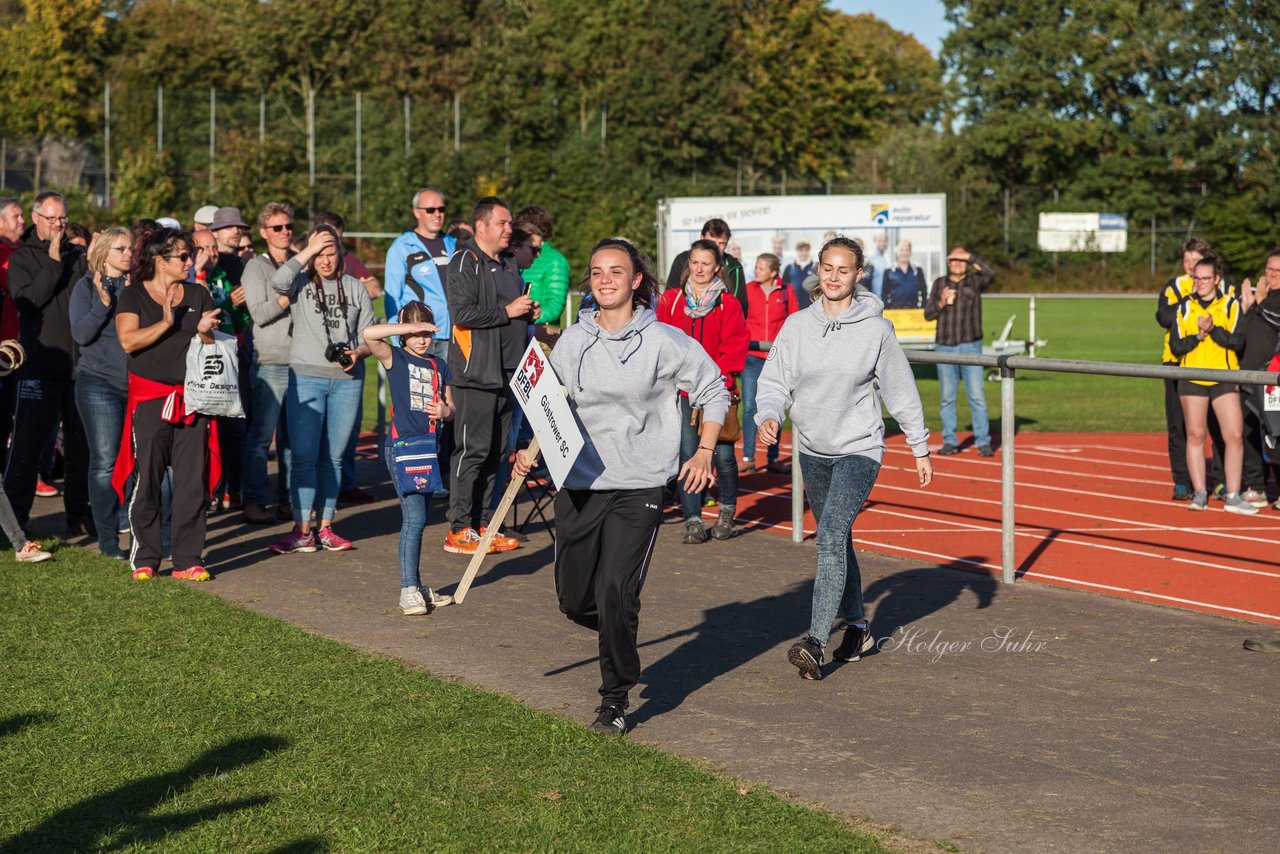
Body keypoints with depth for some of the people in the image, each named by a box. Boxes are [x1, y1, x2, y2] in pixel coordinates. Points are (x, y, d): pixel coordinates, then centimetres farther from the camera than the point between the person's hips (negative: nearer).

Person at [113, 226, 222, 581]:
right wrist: (166, 323, -19)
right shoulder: (133, 296, 2)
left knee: (192, 480, 0)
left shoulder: (198, 295, 12)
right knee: (147, 479, -3)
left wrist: (205, 332, -9)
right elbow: (128, 340, -12)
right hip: (149, 398, -3)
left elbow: (213, 348, 12)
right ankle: (145, 558, 7)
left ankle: (188, 559, 6)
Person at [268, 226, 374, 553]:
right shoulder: (301, 283, 5)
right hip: (305, 378, -2)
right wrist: (309, 249, -12)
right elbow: (279, 281, -19)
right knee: (304, 457, -6)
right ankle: (302, 532, -3)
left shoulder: (355, 288, 12)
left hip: (346, 380, 2)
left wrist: (357, 353, -8)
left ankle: (325, 527, 14)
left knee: (333, 457, 7)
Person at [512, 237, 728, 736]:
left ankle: (616, 699, 2)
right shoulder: (571, 341, 5)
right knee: (574, 600, 8)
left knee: (615, 594, -15)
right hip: (578, 483, 4)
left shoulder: (663, 341, -4)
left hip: (638, 487, -4)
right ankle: (621, 637, 42)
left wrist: (704, 453, 1)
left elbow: (714, 390, 8)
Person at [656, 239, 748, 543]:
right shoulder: (671, 301, 7)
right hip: (682, 392, 1)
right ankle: (692, 520, 2)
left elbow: (735, 347, 0)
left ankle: (727, 510, 26)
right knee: (687, 454, -4)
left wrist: (717, 378, -10)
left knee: (723, 454, 2)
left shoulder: (728, 304, 3)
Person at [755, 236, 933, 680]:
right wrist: (769, 415, -20)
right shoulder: (797, 325, 0)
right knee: (835, 541, 16)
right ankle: (857, 626, 33)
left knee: (831, 535, -20)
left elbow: (900, 390, 2)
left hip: (859, 450, -5)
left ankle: (815, 642, -25)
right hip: (812, 450, 5)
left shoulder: (876, 328, -7)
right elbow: (775, 381, 2)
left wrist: (920, 447, 6)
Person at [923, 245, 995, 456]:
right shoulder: (940, 283, 10)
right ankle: (950, 441, 11)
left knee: (977, 397, -6)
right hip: (945, 347, 3)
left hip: (970, 347, -3)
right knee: (947, 398, 5)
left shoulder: (975, 281, 3)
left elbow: (990, 273, -19)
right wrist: (942, 303, -10)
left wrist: (970, 257, -13)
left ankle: (983, 442, -5)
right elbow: (928, 314, 9)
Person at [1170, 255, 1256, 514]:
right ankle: (1199, 493, 8)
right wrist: (1199, 335, -16)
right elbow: (1176, 346, -1)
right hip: (1192, 378, 1)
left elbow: (1237, 341, -8)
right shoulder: (1184, 307, 7)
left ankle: (1232, 496, -2)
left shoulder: (1230, 305, 3)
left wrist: (1212, 329, -21)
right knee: (1195, 435, 1)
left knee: (1234, 435, -7)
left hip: (1224, 378, -1)